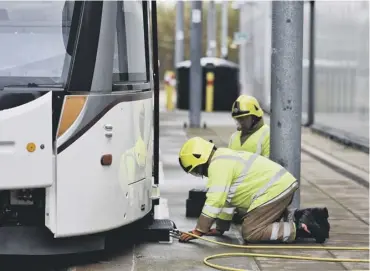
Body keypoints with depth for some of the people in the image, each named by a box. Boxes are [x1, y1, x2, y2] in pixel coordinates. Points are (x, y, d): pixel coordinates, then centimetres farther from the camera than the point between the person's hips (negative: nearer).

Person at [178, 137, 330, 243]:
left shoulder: (218, 165, -12)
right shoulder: (224, 159, 20)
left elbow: (215, 200, -19)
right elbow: (226, 197, 25)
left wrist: (198, 231, -15)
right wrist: (220, 228, 24)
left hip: (274, 191, -10)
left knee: (250, 233, -6)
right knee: (262, 223, 25)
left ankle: (301, 228, -12)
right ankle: (304, 217, 14)